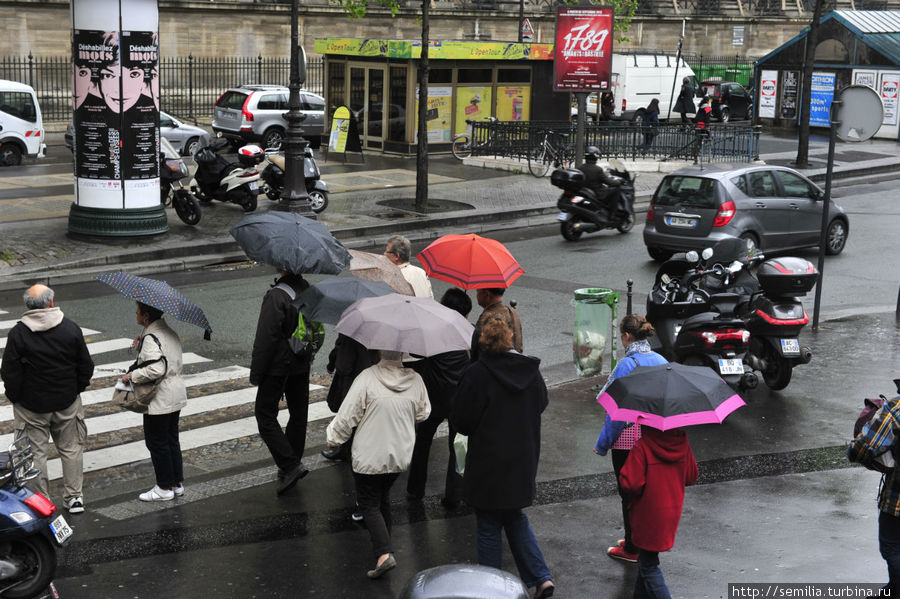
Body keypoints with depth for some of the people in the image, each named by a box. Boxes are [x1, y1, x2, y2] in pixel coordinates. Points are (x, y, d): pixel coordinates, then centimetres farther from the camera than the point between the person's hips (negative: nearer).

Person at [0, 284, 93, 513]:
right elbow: (86, 367, 1)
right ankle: (74, 497, 20)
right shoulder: (71, 329, -6)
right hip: (67, 402, 2)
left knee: (36, 452, 9)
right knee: (71, 449, 15)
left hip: (31, 405, -2)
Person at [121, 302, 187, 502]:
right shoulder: (170, 331, 9)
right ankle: (177, 483, 25)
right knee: (172, 439, 18)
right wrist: (140, 347, 6)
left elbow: (155, 370, -30)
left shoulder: (151, 338, -21)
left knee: (157, 442, 3)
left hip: (159, 400, -9)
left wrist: (132, 376, -17)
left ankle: (165, 488, 11)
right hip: (176, 396, 9)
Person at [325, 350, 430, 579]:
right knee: (383, 496, 25)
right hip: (400, 455, 5)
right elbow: (423, 414, 10)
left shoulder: (367, 377, -20)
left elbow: (347, 416, -14)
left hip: (370, 456, -5)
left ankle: (384, 553, -10)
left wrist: (333, 439, 2)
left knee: (369, 504, 5)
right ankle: (384, 542, 37)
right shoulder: (415, 380, -6)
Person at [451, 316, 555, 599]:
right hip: (523, 461, 5)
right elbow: (541, 404, 12)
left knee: (489, 527, 7)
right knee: (516, 518, 22)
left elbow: (461, 420, -14)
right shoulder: (531, 370, -4)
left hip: (488, 463, -5)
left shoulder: (477, 374, -19)